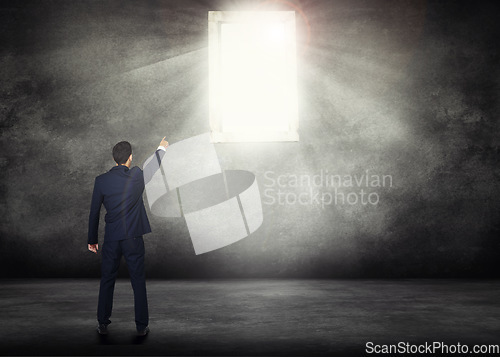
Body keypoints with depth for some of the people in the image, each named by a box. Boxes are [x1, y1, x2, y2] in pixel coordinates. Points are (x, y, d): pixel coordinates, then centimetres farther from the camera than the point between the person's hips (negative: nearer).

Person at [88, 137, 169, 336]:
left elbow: (94, 213, 1)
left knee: (107, 281, 14)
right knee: (138, 282, 8)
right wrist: (161, 149, 34)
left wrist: (92, 240, 12)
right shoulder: (137, 176, -8)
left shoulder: (101, 180, -5)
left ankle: (103, 324, 23)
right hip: (133, 238, -1)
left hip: (111, 239, 1)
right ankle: (141, 327, 14)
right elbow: (153, 167, 15)